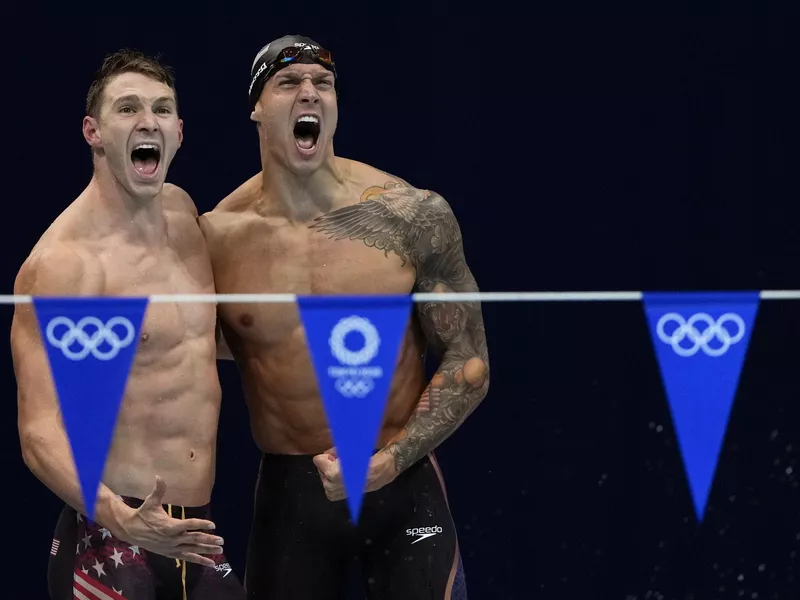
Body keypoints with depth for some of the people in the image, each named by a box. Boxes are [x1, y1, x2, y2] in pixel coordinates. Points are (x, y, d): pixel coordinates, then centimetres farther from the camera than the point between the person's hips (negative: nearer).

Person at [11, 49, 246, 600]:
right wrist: (119, 516, -35)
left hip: (195, 533, 7)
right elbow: (40, 434, -20)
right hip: (111, 539, -7)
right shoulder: (61, 262, -15)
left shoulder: (181, 211, 8)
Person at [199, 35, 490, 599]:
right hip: (288, 491, 1)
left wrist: (390, 462, -13)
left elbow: (469, 360, -3)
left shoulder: (412, 215, -7)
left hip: (405, 485, -1)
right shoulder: (218, 237, -4)